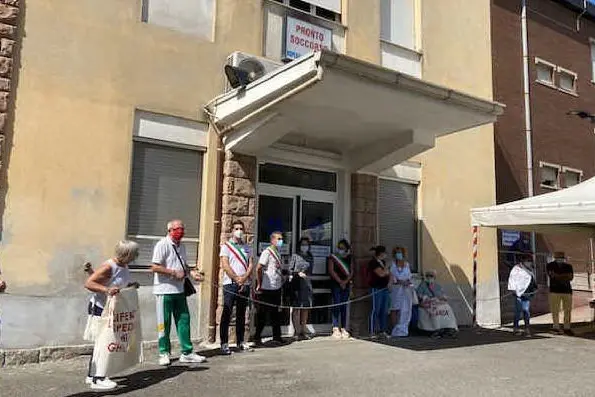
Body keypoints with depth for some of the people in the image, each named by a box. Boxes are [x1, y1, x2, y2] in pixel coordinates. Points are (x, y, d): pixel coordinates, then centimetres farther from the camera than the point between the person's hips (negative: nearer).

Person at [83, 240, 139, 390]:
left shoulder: (124, 266, 4)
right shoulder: (109, 267, -23)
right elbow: (88, 283, -27)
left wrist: (132, 285, 5)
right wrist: (106, 290, -39)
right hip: (100, 309, -9)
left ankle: (92, 375, 25)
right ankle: (97, 379, 4)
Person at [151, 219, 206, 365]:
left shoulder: (181, 246, 14)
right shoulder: (162, 245, -11)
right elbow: (154, 267, -17)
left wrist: (190, 273, 5)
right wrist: (174, 273, -18)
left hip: (179, 290, 7)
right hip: (165, 290, -7)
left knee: (184, 320, 8)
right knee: (164, 323, 4)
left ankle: (186, 352, 16)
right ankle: (164, 353, 17)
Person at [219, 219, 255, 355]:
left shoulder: (246, 247, 16)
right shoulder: (226, 246, 2)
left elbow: (251, 264, 8)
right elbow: (225, 265, -8)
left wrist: (244, 278, -8)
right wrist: (237, 279, -12)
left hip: (245, 284, 5)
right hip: (230, 284, -5)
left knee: (241, 314, 10)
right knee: (227, 314, -4)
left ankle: (241, 342, 18)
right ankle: (224, 344, 0)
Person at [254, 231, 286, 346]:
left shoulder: (278, 253, 15)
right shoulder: (267, 252, -11)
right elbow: (258, 269, -16)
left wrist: (282, 278, 10)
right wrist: (259, 285, -14)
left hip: (277, 288, 8)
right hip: (267, 289, -8)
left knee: (276, 314, 12)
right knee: (262, 315, 1)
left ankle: (277, 337, 19)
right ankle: (257, 337, 12)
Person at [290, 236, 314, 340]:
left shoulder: (310, 257, 13)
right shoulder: (295, 256, 1)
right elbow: (290, 269, 0)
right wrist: (298, 273, -13)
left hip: (307, 284, 5)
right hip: (297, 284, -5)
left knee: (305, 308, 8)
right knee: (296, 308, -4)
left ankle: (303, 331, 16)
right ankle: (297, 332, 0)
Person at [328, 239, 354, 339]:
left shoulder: (349, 258, 13)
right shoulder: (333, 257, 4)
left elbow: (351, 272, 7)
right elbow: (331, 271, -5)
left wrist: (345, 281, -8)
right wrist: (340, 281, -11)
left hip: (346, 284, 3)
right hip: (336, 284, -3)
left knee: (344, 306, 4)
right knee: (336, 305, -8)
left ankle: (344, 329, 7)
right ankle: (336, 329, -8)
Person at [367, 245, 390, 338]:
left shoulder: (383, 262, 17)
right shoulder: (373, 262, -11)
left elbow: (388, 273, 23)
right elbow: (381, 273, -19)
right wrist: (386, 269, 0)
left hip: (385, 288, 9)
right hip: (376, 289, -9)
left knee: (384, 311, 8)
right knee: (375, 310, -6)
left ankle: (383, 331, 15)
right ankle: (372, 332, -2)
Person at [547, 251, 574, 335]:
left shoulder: (568, 266, 11)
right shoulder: (550, 265, 4)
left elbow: (571, 277, -2)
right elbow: (553, 275, -11)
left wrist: (558, 276, -11)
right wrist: (566, 275, -5)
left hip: (567, 291, 3)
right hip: (555, 291, -3)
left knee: (568, 310, 2)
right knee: (555, 310, -4)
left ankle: (567, 328, 10)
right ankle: (556, 328, 2)